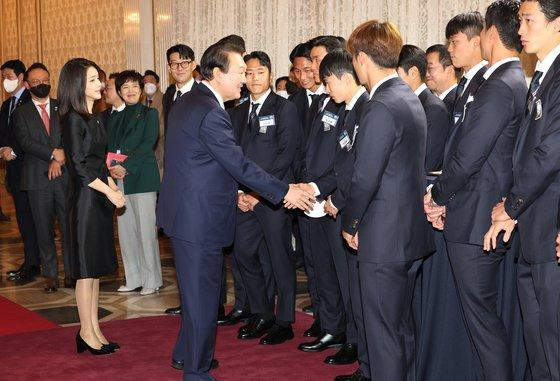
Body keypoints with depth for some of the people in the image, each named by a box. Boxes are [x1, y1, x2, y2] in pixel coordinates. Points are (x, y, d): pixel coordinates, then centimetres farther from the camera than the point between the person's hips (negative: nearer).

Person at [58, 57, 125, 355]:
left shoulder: (92, 118, 13)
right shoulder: (73, 119, -13)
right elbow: (79, 168, -16)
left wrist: (110, 184, 3)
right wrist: (110, 191, -14)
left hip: (99, 197, 9)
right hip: (84, 198, -9)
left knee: (96, 267, 11)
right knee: (86, 266, -1)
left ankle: (94, 330, 18)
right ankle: (87, 332, 9)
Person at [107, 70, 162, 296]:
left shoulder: (149, 114, 2)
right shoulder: (116, 118, 18)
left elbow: (148, 144, -9)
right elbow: (110, 147, 13)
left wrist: (125, 166, -16)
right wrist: (112, 167, -7)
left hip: (142, 178, -6)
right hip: (120, 180, 6)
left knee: (146, 229, -5)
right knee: (125, 230, 6)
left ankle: (152, 280, 2)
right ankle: (133, 279, 15)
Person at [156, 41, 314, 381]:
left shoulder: (189, 101, 11)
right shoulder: (211, 112, -21)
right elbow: (239, 163, -21)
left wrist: (233, 192, 17)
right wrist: (284, 192, -16)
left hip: (188, 210, 11)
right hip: (199, 217, -11)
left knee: (198, 287, 23)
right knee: (202, 292, 1)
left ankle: (187, 352, 37)